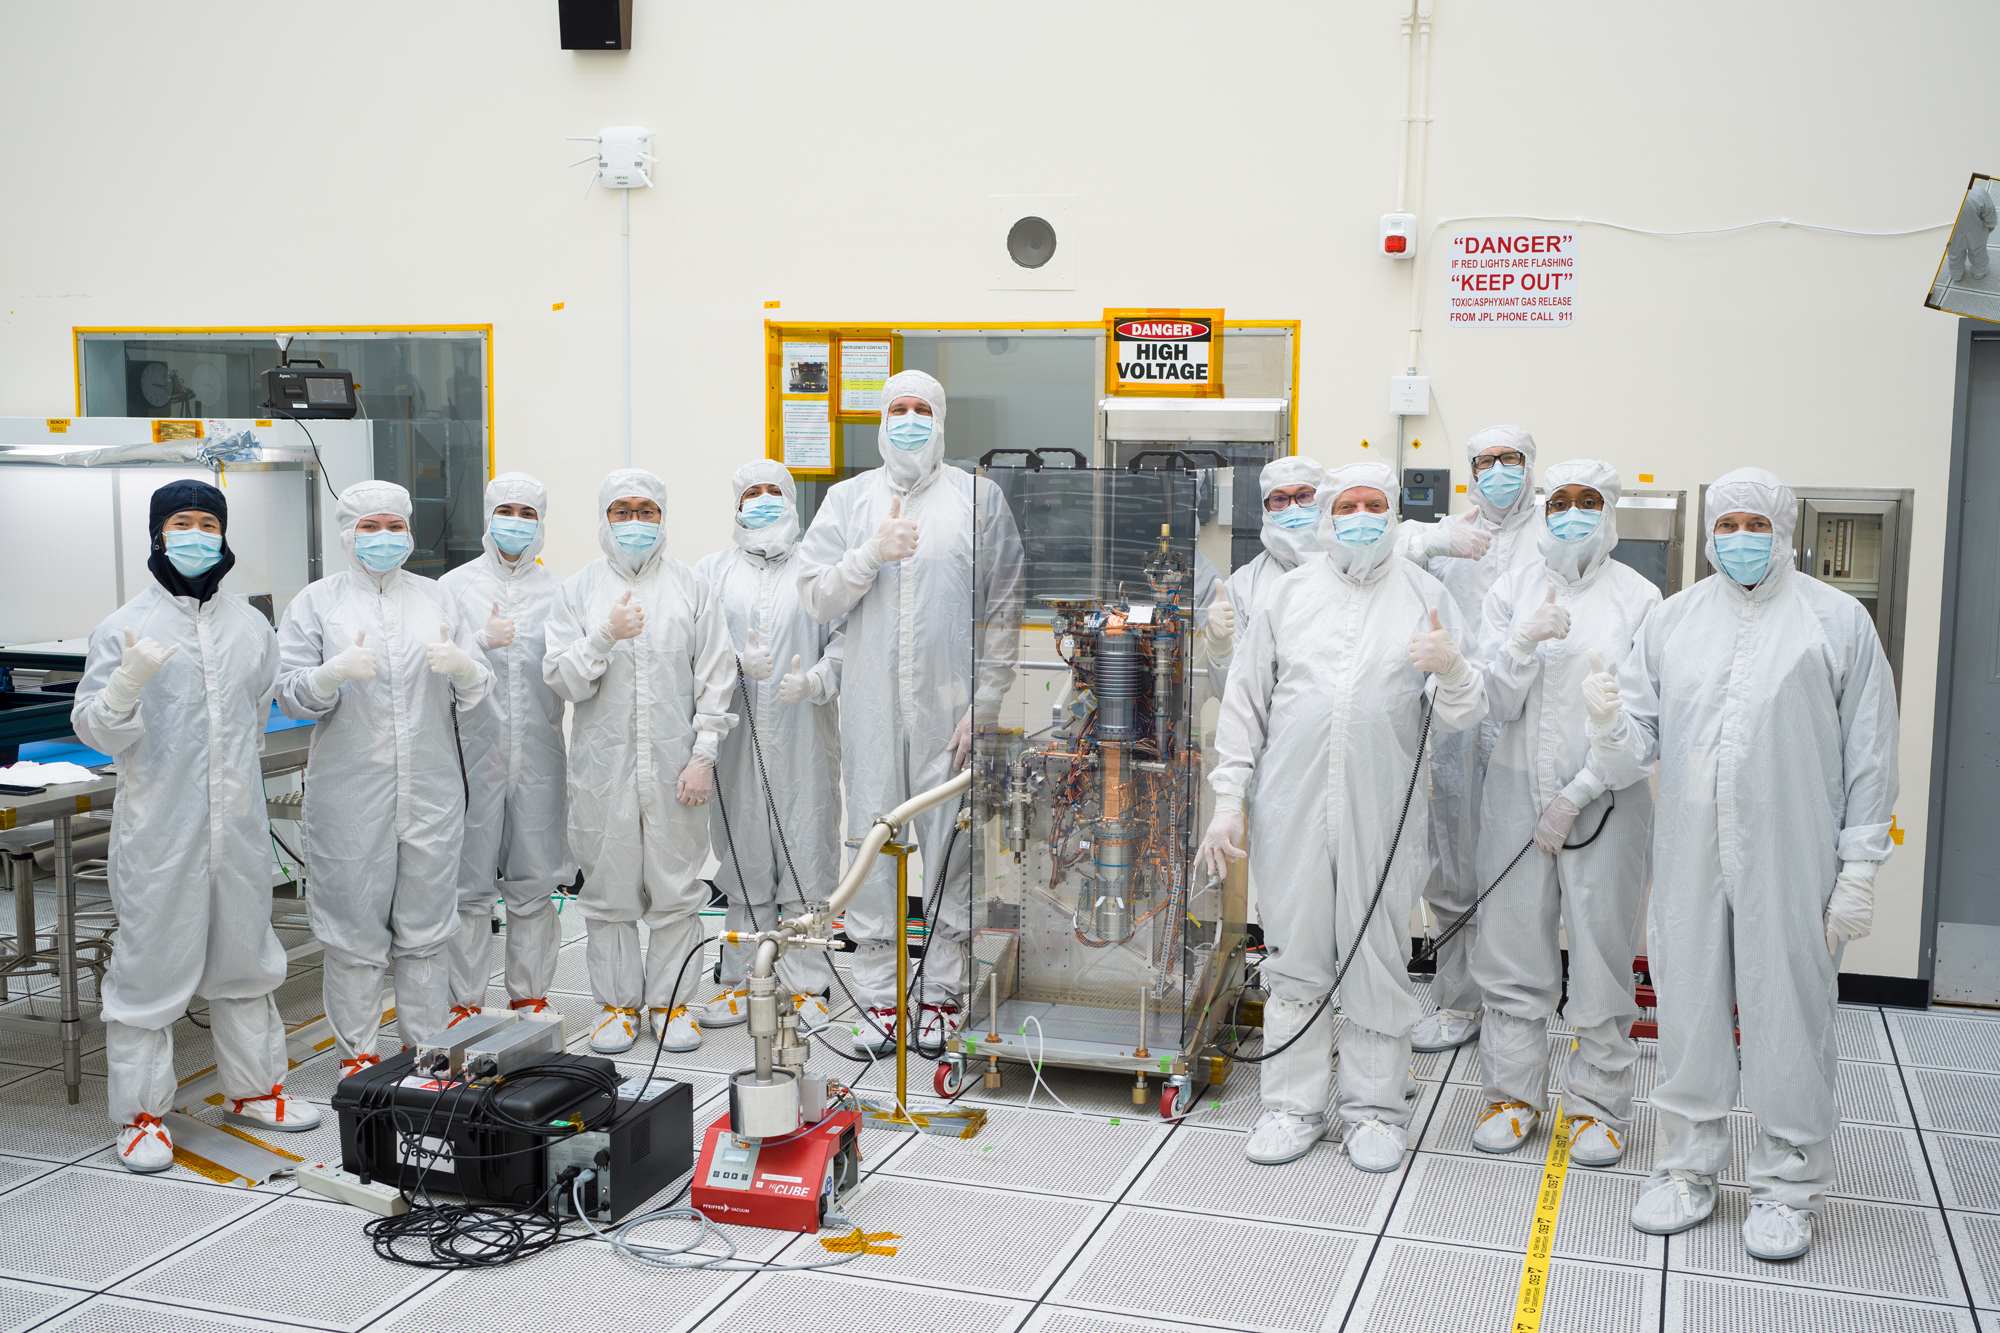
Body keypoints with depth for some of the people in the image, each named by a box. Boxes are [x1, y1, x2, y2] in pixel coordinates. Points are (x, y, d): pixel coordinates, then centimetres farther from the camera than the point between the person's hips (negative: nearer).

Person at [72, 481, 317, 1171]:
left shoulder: (251, 624, 9)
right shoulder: (125, 626, -4)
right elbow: (94, 730, -7)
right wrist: (127, 684, -26)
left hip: (238, 825, 5)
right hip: (158, 829, -4)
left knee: (244, 956, 14)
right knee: (152, 963, 0)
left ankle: (252, 1088, 28)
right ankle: (140, 1111, 12)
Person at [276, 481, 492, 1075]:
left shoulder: (436, 597, 11)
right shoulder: (315, 602, 5)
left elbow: (478, 688, 7)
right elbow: (291, 696, -2)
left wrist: (462, 667, -16)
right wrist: (336, 672, -21)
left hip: (432, 791, 2)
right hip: (350, 793, -2)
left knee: (427, 928, 8)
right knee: (354, 927, 3)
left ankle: (427, 1049, 19)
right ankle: (355, 1053, 18)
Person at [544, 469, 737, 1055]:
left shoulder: (691, 587, 7)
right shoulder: (578, 589, 7)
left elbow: (716, 678, 5)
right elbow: (561, 679, 1)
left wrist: (703, 755, -3)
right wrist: (605, 636, -16)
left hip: (673, 765, 0)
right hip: (603, 765, 0)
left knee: (675, 890, 4)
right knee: (609, 891, 6)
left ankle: (670, 1001, 16)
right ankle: (617, 1002, 19)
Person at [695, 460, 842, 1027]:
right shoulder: (712, 571, 13)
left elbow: (846, 636, 1)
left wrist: (814, 681, -16)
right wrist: (740, 663, -14)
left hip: (804, 740, -2)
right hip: (737, 739, 2)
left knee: (805, 855, -1)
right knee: (743, 858, 7)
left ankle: (807, 985, 9)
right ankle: (744, 982, 17)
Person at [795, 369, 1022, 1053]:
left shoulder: (979, 498, 6)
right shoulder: (848, 499, 12)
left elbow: (1004, 610, 2)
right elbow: (815, 597, 6)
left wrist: (985, 705, -5)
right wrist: (872, 553, -11)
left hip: (951, 706, -1)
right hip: (872, 707, 2)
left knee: (953, 848, 1)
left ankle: (943, 992, 14)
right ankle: (877, 994, 14)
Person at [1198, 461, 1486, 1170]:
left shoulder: (1425, 595, 6)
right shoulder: (1289, 592, 9)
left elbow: (1465, 715, 1)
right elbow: (1246, 700, 10)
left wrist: (1451, 667, -22)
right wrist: (1227, 799, 3)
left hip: (1382, 812, -1)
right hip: (1292, 807, 1)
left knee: (1378, 962, 6)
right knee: (1294, 958, 8)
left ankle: (1375, 1109, 21)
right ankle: (1293, 1105, 20)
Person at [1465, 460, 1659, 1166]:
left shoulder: (1639, 598, -2)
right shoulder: (1512, 591, 4)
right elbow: (1499, 706, -1)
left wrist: (1576, 796, -10)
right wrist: (1524, 643, -19)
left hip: (1605, 800, -2)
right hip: (1517, 791, 2)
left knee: (1602, 955, 4)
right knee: (1513, 952, 8)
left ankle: (1598, 1102, 19)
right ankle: (1514, 1092, 23)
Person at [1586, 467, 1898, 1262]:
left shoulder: (1838, 621, 3)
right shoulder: (1671, 620, 10)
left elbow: (1870, 758, 2)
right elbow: (1635, 747, 6)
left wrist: (1859, 868, -2)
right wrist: (1609, 726, -17)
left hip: (1790, 863, -2)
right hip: (1689, 861, 3)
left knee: (1789, 1012, 3)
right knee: (1687, 1009, 10)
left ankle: (1787, 1184, 19)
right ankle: (1687, 1167, 26)